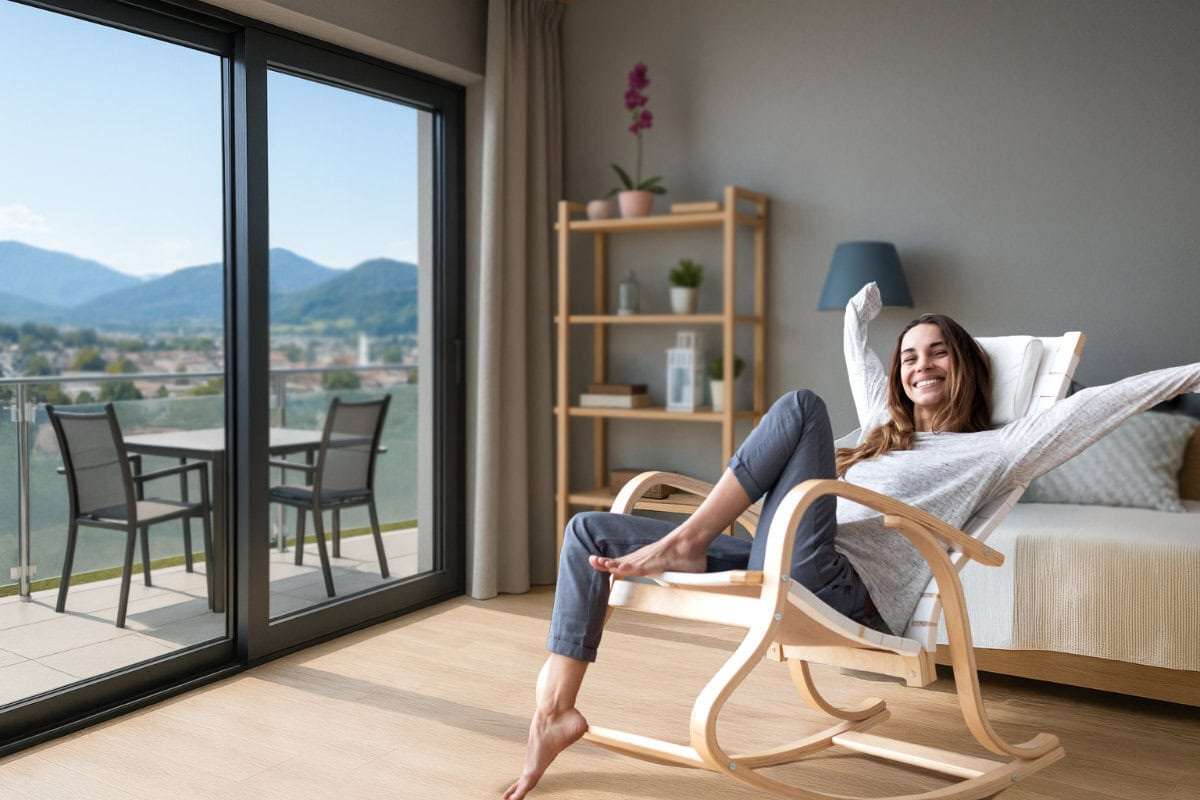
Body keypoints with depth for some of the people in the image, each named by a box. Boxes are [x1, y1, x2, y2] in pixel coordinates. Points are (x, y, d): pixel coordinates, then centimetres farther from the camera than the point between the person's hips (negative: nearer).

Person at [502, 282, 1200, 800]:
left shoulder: (989, 451, 14)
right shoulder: (887, 433, 33)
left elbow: (1085, 408, 6)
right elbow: (861, 361, 50)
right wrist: (861, 314, 62)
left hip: (839, 589, -7)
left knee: (803, 406, -23)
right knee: (589, 532, -2)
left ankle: (684, 544, -20)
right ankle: (557, 709, -5)